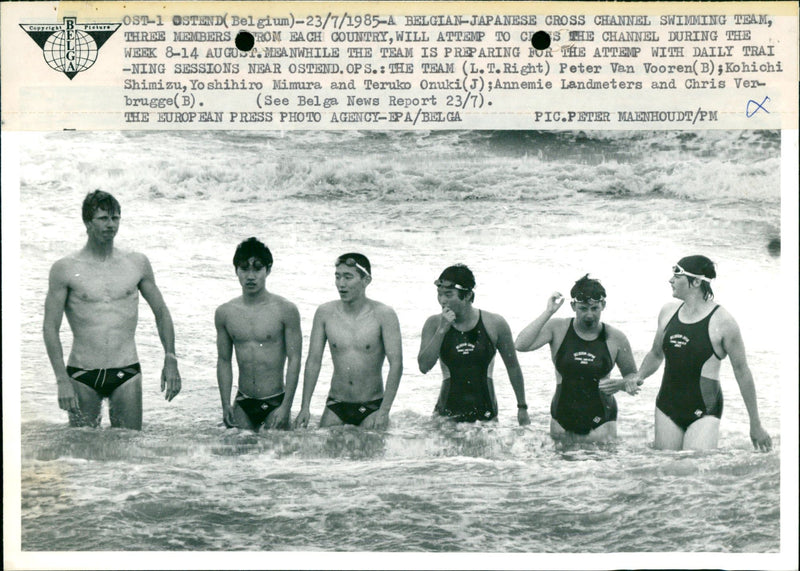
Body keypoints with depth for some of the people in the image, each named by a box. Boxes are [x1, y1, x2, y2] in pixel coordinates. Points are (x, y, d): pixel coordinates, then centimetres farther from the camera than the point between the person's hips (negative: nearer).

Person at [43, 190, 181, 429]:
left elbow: (161, 312, 15)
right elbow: (51, 327, -3)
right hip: (82, 376, -1)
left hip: (126, 373, 1)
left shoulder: (138, 263, 6)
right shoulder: (64, 269, -1)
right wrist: (62, 379, -13)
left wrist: (170, 359, 5)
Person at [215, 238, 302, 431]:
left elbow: (294, 359, -6)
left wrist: (286, 406, -12)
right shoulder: (224, 313, 4)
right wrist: (225, 405, 2)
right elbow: (224, 360, 9)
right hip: (242, 403, 3)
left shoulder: (286, 310, -6)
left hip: (275, 402, -3)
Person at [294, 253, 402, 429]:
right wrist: (305, 408, -3)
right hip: (335, 406, 2)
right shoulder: (325, 313, 0)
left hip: (372, 407, -2)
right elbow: (313, 362, 3)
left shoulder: (383, 314, -8)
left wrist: (384, 411, -20)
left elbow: (396, 364, -12)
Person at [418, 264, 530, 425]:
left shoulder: (495, 324, -4)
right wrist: (442, 330, -17)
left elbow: (513, 367, 6)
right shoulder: (434, 324, -1)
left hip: (485, 412, 0)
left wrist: (522, 408, 10)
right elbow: (424, 367, -11)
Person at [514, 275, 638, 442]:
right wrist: (548, 313, -16)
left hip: (600, 422, -1)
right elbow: (521, 345, -17)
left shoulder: (615, 338, -1)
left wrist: (619, 384, -11)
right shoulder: (558, 329, -2)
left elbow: (633, 378, 12)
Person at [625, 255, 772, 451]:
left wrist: (756, 425, 1)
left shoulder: (722, 321, -10)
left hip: (704, 412, -5)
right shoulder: (668, 312, 5)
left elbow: (742, 372, -3)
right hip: (667, 407, 5)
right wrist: (639, 376, 0)